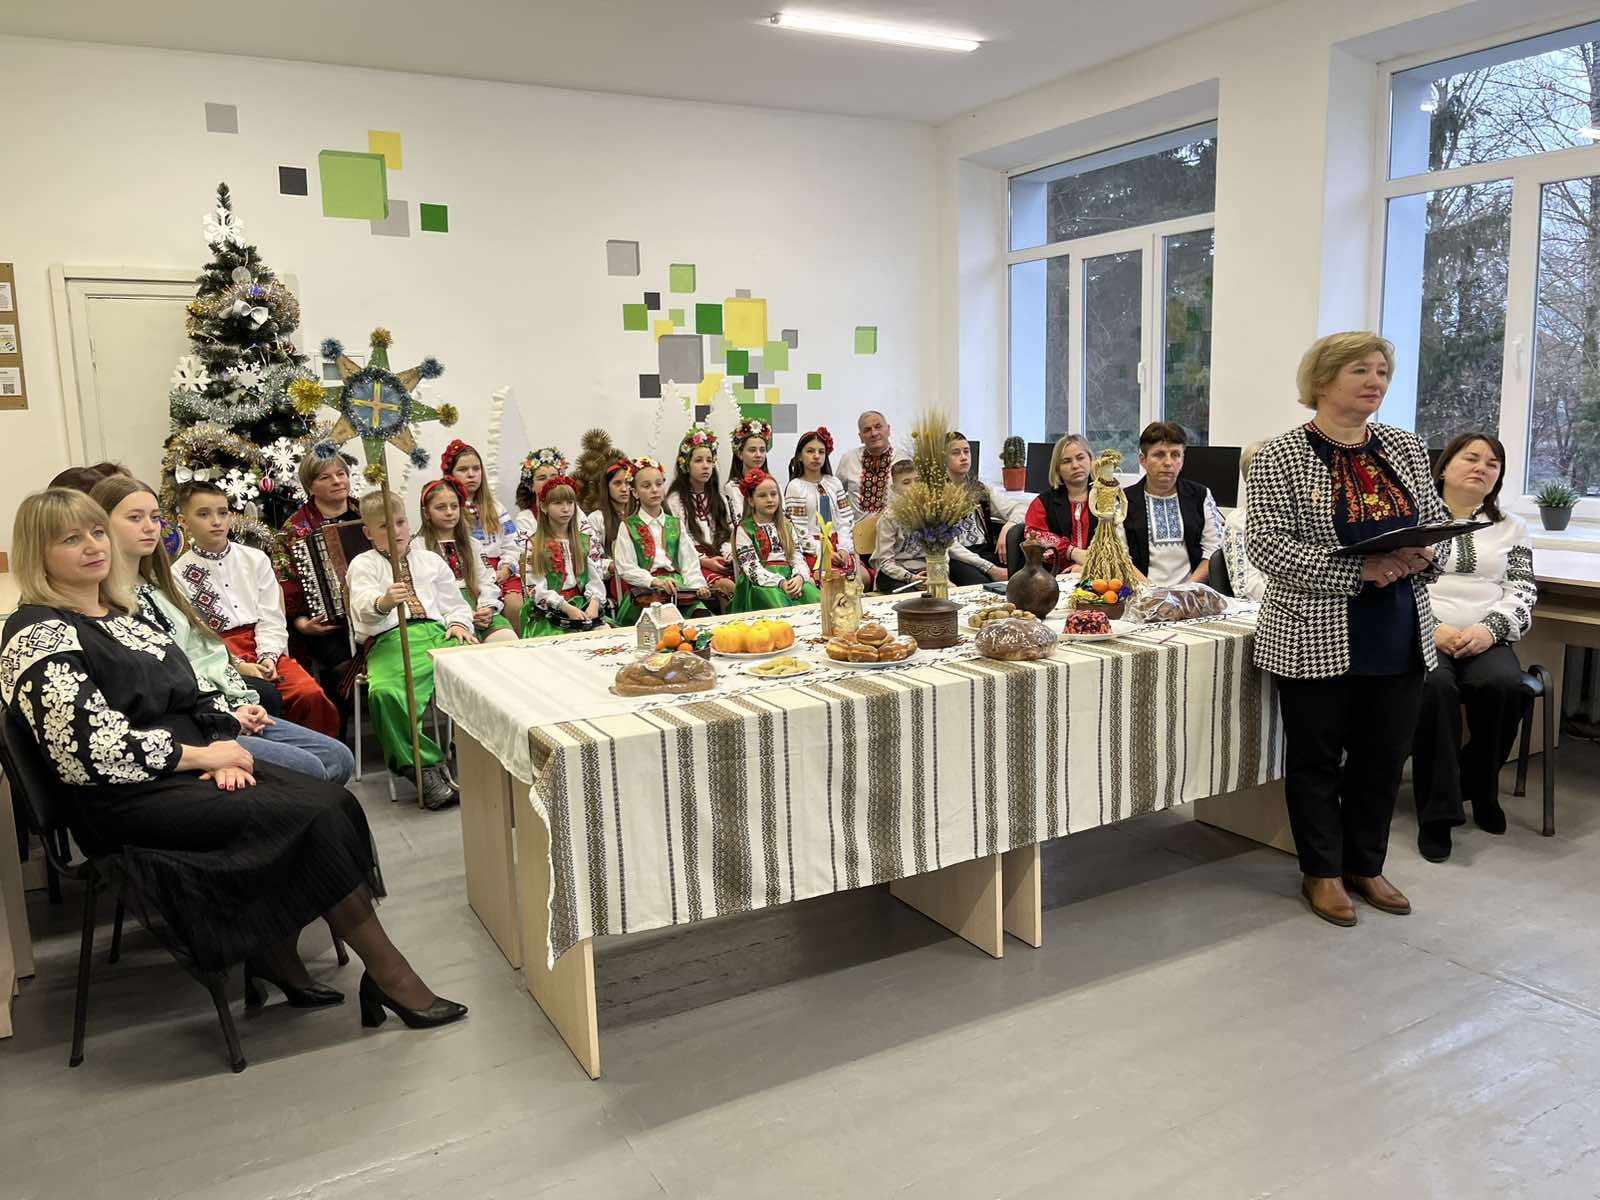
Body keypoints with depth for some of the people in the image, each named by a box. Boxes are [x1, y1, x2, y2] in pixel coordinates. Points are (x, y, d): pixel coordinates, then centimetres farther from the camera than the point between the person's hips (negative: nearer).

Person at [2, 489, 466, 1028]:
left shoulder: (120, 613, 16)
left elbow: (191, 695, 15)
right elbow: (92, 750, -19)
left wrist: (220, 748, -4)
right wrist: (202, 756, -14)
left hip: (184, 766, 8)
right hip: (127, 799, -8)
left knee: (331, 802, -16)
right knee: (312, 817, -22)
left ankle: (275, 959, -6)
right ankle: (389, 974, -12)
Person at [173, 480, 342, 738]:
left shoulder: (255, 560, 12)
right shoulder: (179, 574, 4)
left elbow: (271, 619, 7)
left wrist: (267, 657, -11)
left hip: (266, 651, 3)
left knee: (311, 693, -23)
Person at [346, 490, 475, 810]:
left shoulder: (431, 559, 28)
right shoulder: (364, 564, 15)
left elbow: (455, 603, 29)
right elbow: (363, 607, -5)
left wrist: (459, 623, 6)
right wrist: (384, 603, -29)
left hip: (439, 632, 3)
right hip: (390, 640, -3)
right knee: (384, 692, -36)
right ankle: (427, 770, -25)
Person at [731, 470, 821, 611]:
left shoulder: (787, 526, 20)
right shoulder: (744, 530, 5)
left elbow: (798, 557, 11)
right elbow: (752, 568, -6)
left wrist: (799, 577, -14)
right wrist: (780, 583, -20)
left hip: (790, 578, 4)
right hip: (762, 583, -4)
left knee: (818, 599, -27)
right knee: (782, 608, -36)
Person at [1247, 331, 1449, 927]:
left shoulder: (1407, 449, 10)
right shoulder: (1279, 457, -8)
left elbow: (1437, 525, 16)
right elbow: (1266, 544, -15)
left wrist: (1423, 558, -7)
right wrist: (1357, 571, -22)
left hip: (1401, 638, 5)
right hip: (1315, 640, -5)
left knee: (1383, 758, 13)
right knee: (1316, 758, 8)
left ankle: (1366, 866, 32)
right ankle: (1322, 872, 25)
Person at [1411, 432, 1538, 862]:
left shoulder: (1511, 528, 19)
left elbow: (1521, 593, 10)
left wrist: (1488, 629, -10)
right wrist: (1431, 630, -14)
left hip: (1485, 639, 3)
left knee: (1503, 684, -30)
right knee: (1434, 685, -35)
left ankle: (1480, 788, -5)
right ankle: (1437, 812, -28)